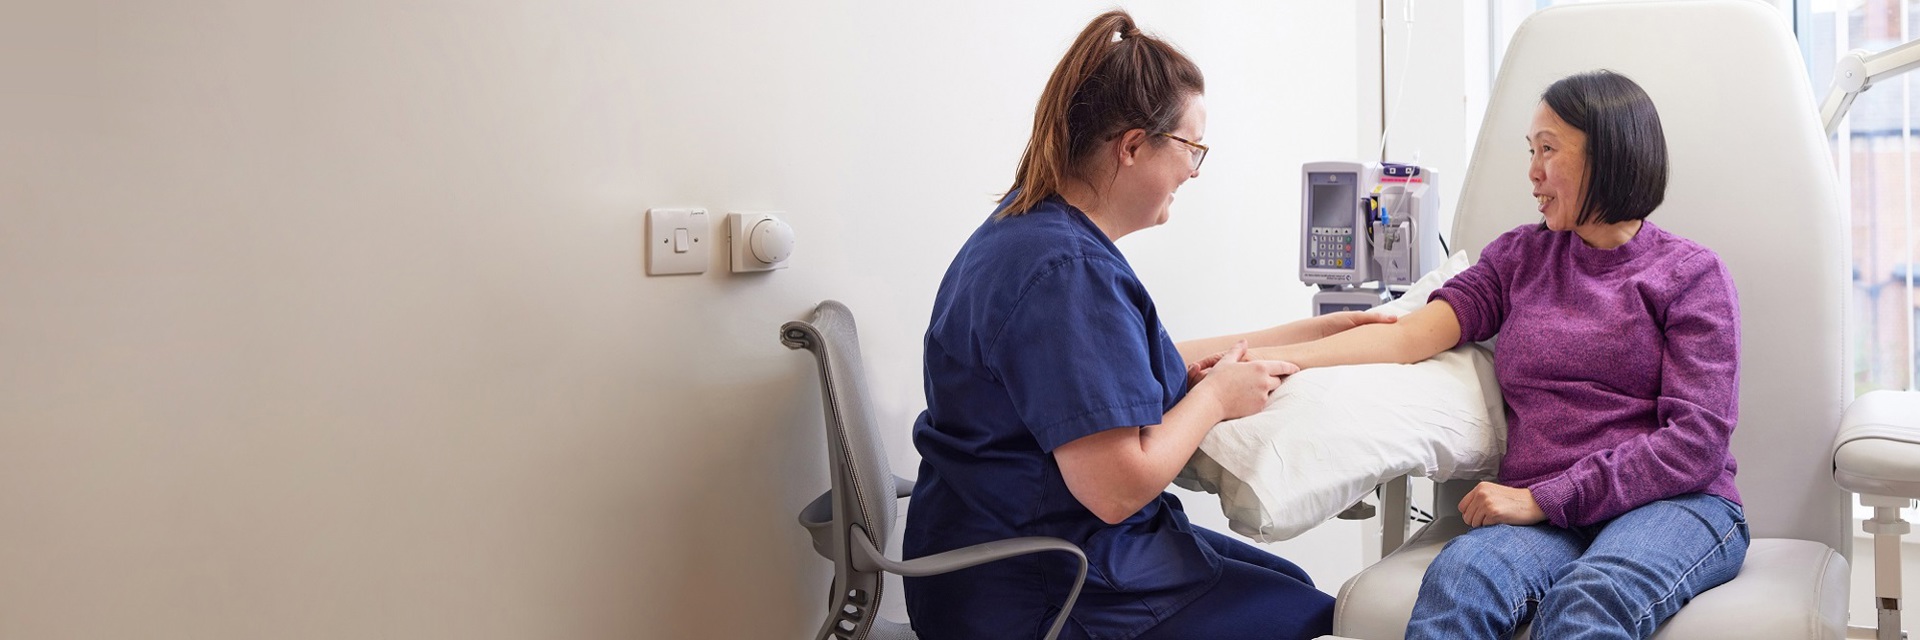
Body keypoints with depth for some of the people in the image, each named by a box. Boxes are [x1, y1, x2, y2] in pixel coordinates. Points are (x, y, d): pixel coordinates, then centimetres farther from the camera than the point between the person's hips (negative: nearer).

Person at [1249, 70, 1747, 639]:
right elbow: (1408, 336, 4)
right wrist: (1281, 358, -11)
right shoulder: (1519, 257, 18)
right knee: (1459, 577, -33)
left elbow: (1696, 440, -5)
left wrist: (1542, 498, -13)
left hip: (1676, 505, -2)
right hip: (1543, 518, 2)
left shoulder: (1692, 276, 7)